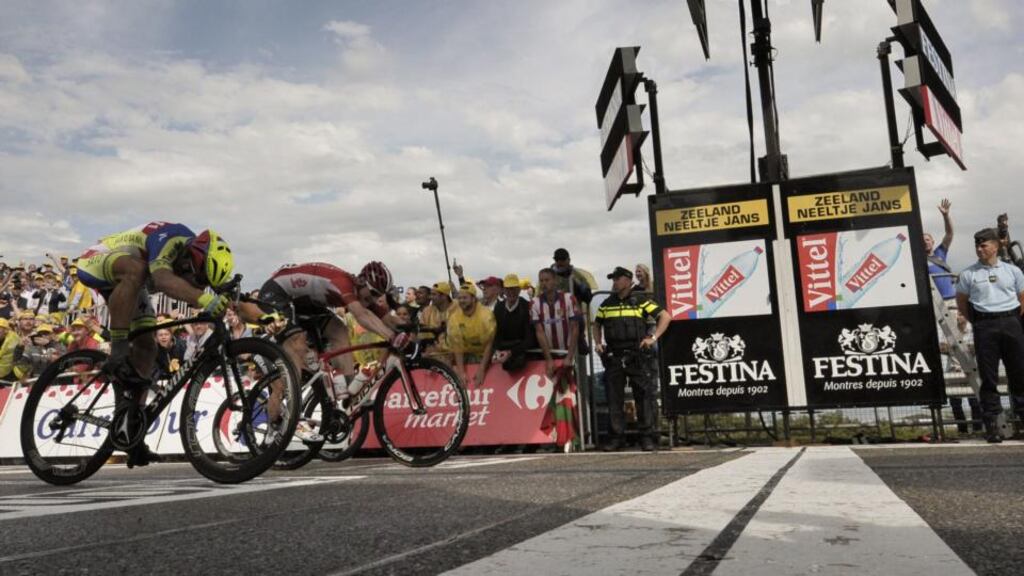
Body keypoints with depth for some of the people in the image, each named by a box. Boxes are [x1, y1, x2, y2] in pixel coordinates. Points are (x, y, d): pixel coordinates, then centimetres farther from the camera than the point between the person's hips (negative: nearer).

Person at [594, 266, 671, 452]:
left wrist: (653, 338, -9)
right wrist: (598, 343, 10)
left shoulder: (641, 302, 2)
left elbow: (665, 316, 0)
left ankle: (648, 437, 2)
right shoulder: (607, 304, 13)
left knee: (645, 395, -5)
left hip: (637, 356, -3)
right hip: (613, 357, 4)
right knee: (614, 398, 6)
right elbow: (597, 325, 26)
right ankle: (617, 437, 15)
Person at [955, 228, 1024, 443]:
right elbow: (961, 302, 10)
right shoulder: (968, 274, 4)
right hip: (984, 326, -1)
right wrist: (978, 322, 6)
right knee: (988, 376, 0)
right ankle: (991, 423, 3)